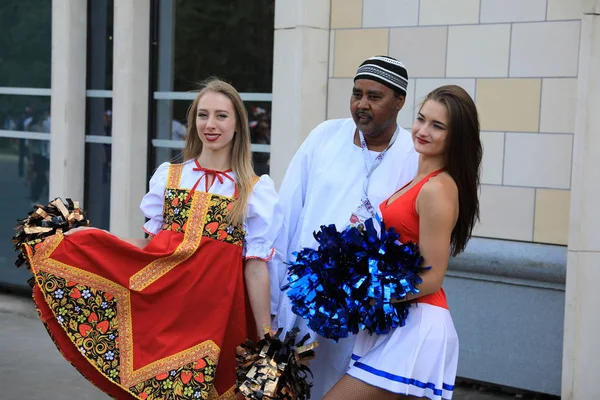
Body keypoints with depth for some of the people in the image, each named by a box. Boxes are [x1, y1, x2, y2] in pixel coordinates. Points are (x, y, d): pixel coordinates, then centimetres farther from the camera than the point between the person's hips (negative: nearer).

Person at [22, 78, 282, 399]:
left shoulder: (256, 191, -2)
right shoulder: (166, 177, 8)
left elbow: (255, 267, -5)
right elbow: (151, 245, 12)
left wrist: (266, 338, -8)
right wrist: (89, 238, 2)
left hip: (215, 312, -3)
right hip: (163, 304, 3)